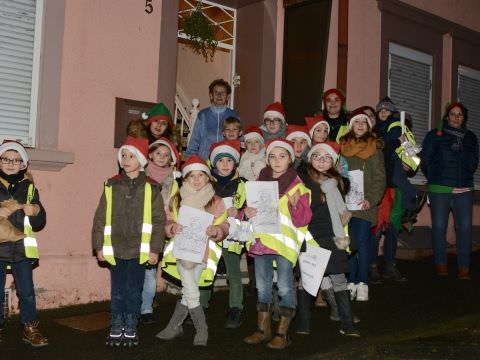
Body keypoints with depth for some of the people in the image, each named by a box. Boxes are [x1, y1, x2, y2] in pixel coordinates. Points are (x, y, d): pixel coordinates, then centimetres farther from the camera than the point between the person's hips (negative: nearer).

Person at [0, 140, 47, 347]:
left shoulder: (29, 187, 9)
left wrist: (36, 211, -9)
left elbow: (39, 224, 11)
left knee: (27, 292, 6)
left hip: (21, 248, 2)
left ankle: (30, 329, 18)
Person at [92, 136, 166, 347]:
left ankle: (130, 328, 21)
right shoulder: (112, 186, 3)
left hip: (139, 251, -1)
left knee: (134, 291, 7)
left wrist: (155, 249, -6)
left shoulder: (150, 188, -2)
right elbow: (100, 218, 5)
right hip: (115, 249, 2)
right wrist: (99, 246, 2)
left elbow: (158, 220, -3)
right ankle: (116, 328, 22)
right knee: (117, 291, 9)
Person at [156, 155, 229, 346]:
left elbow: (224, 228, 4)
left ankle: (174, 325, 14)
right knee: (191, 294, -10)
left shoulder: (216, 202, 6)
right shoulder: (177, 200, 10)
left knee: (188, 293, -5)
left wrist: (215, 230, -18)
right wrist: (173, 227, -13)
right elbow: (167, 223, 10)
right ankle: (201, 329, 5)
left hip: (203, 252, -1)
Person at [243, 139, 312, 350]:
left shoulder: (297, 185, -3)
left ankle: (282, 333, 9)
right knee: (262, 286, 12)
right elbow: (252, 205, 20)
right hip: (261, 239, 5)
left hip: (284, 242, -5)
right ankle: (263, 329, 24)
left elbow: (303, 220, -7)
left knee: (285, 287, -1)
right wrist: (248, 212, -2)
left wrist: (295, 204, -25)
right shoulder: (260, 181, 10)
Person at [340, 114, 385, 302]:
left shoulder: (374, 147, 4)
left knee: (362, 242, -6)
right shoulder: (343, 146, 12)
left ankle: (363, 284, 1)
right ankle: (351, 282, 11)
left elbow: (380, 177, -1)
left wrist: (371, 199, -14)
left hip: (365, 203, -3)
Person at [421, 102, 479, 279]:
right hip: (439, 190, -2)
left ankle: (464, 267, 2)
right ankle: (441, 264, 11)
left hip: (464, 190, 2)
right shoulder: (434, 135, 5)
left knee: (465, 227, -5)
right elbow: (425, 161, 5)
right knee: (439, 226, -1)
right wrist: (435, 178, 8)